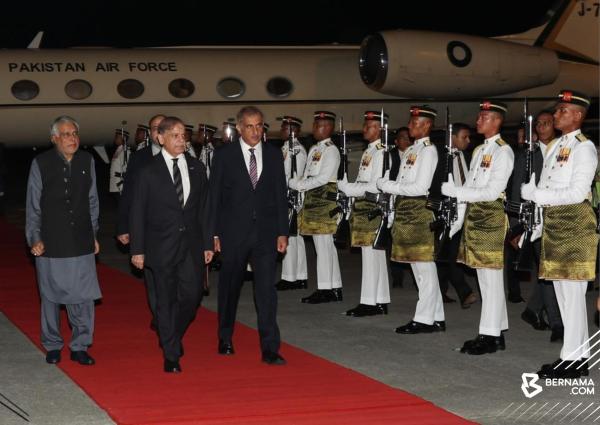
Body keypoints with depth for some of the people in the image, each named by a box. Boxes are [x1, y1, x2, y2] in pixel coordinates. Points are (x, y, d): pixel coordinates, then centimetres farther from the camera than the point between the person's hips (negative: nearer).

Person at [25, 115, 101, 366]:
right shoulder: (41, 164, -5)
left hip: (81, 242, 2)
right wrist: (35, 238, -4)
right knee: (51, 296, 10)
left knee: (84, 296, 1)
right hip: (50, 244, -2)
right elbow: (33, 205, 0)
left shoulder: (87, 161, 3)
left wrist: (93, 234, 15)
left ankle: (80, 347, 15)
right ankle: (53, 346, 26)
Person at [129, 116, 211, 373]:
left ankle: (171, 337, 28)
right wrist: (137, 250, -6)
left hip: (192, 245, 3)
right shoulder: (149, 171, -3)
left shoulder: (197, 168, 7)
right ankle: (172, 355, 14)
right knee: (166, 301, 4)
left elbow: (203, 208, 11)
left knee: (192, 296, 1)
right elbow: (137, 213, -2)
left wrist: (208, 243, 7)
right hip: (162, 246, -3)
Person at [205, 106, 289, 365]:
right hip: (233, 232, -1)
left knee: (266, 289, -5)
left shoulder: (274, 154, 6)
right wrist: (213, 234, -4)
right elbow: (214, 196, 0)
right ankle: (225, 339, 30)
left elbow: (280, 195, 8)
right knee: (229, 288, 12)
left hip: (265, 232, 1)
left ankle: (270, 349, -3)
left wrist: (282, 232, 3)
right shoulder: (224, 155, -2)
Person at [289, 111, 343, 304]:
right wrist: (297, 183, 0)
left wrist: (300, 184, -11)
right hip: (313, 201, 9)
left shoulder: (331, 150, -9)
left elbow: (323, 177, -17)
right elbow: (306, 175, 18)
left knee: (323, 245, -7)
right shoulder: (314, 149, 18)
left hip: (324, 200, -9)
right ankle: (334, 288, 15)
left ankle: (325, 289, -3)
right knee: (326, 246, 10)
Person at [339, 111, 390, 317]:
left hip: (373, 207, -10)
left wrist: (349, 188, -16)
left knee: (371, 254, -6)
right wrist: (348, 188, 7)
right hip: (363, 208, 10)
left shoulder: (381, 152, -13)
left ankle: (370, 302, -3)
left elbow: (376, 186, -19)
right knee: (374, 255, 11)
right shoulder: (368, 152, 17)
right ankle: (379, 301, 17)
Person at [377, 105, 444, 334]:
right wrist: (387, 184, 2)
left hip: (420, 213, -9)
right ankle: (436, 317, 18)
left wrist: (389, 186, -11)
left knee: (424, 268, -3)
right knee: (420, 268, 12)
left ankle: (424, 319, 1)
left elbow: (420, 187, -18)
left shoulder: (428, 150, -10)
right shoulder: (411, 150, 17)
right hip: (406, 213, 9)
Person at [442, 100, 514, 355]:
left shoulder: (503, 151, -9)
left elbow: (493, 191, -17)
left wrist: (457, 192, -17)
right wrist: (457, 220, 11)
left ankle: (491, 335, -1)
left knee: (491, 276, -5)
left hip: (492, 217, -8)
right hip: (474, 217, 9)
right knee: (484, 277, 10)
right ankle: (495, 332, 17)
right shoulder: (479, 151, 17)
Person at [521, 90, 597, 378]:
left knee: (573, 292, -6)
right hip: (553, 224, 8)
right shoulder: (554, 147, 16)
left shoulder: (584, 147, -8)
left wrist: (536, 195, -16)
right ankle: (575, 353, 18)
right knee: (562, 292, 11)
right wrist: (538, 225, 11)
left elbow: (577, 192, -17)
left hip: (575, 224, -8)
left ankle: (574, 358, -1)